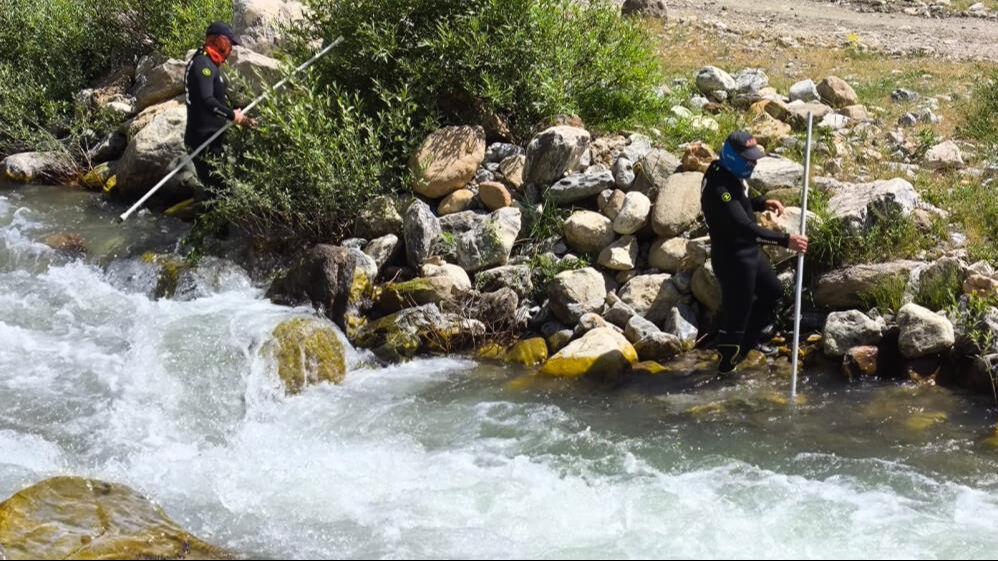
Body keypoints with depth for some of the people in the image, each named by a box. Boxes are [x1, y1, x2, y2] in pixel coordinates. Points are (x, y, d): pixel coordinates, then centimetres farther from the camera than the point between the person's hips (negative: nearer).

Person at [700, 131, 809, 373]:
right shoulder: (719, 188, -31)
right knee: (735, 313, 3)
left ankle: (745, 345, 40)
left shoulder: (731, 174, 1)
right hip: (732, 259, -11)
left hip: (749, 252, 11)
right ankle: (727, 366, 21)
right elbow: (745, 227, -37)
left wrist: (763, 203, 4)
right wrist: (785, 240, -39)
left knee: (773, 292, 26)